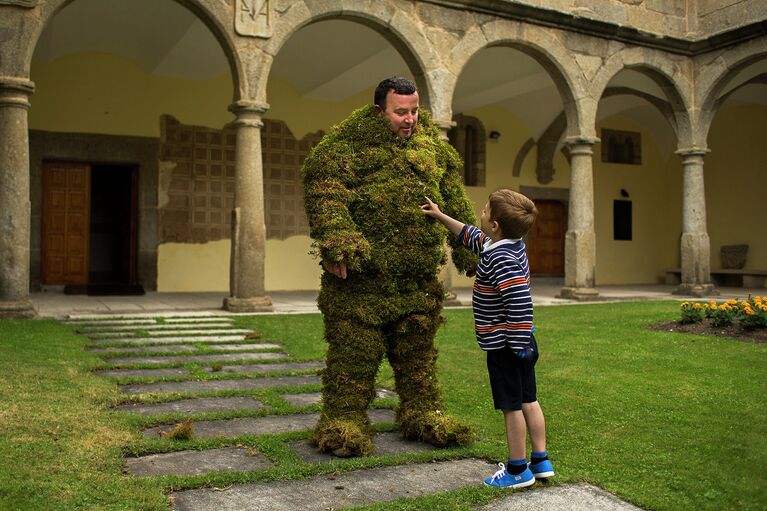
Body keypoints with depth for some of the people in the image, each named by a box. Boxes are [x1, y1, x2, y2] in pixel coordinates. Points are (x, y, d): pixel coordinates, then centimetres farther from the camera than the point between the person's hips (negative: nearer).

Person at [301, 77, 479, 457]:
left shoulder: (432, 147, 15)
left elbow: (455, 202, 20)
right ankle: (343, 421, 11)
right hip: (362, 273, -5)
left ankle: (423, 415, 28)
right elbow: (323, 189, -16)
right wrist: (335, 242, -29)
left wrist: (467, 247, 18)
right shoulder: (347, 145, -4)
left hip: (419, 277, 6)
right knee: (354, 349, -1)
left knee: (417, 349, 14)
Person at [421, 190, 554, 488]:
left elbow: (520, 302, -31)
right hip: (520, 342, 10)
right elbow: (470, 236, 23)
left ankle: (518, 470, 15)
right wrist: (440, 216, 29)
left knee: (512, 407, 2)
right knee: (528, 401, 16)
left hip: (504, 347, -10)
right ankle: (540, 461, 27)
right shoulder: (501, 244, 5)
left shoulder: (501, 259, -25)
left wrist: (518, 344, -25)